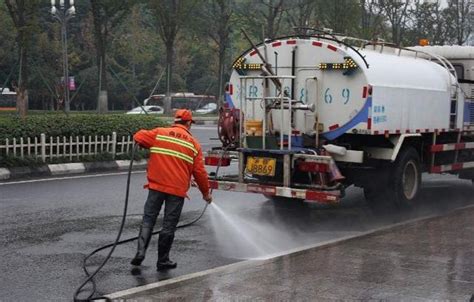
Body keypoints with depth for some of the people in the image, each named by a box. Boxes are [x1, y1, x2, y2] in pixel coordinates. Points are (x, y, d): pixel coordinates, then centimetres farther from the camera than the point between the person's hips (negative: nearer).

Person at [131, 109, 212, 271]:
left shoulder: (159, 133, 3)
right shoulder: (193, 144, 3)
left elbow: (138, 137, 0)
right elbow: (199, 172, 2)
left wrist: (150, 146, 21)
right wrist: (206, 193, 15)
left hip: (156, 186, 1)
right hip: (177, 190, -1)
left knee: (148, 219, 10)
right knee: (169, 225, 6)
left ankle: (140, 252, -4)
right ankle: (163, 260, 12)